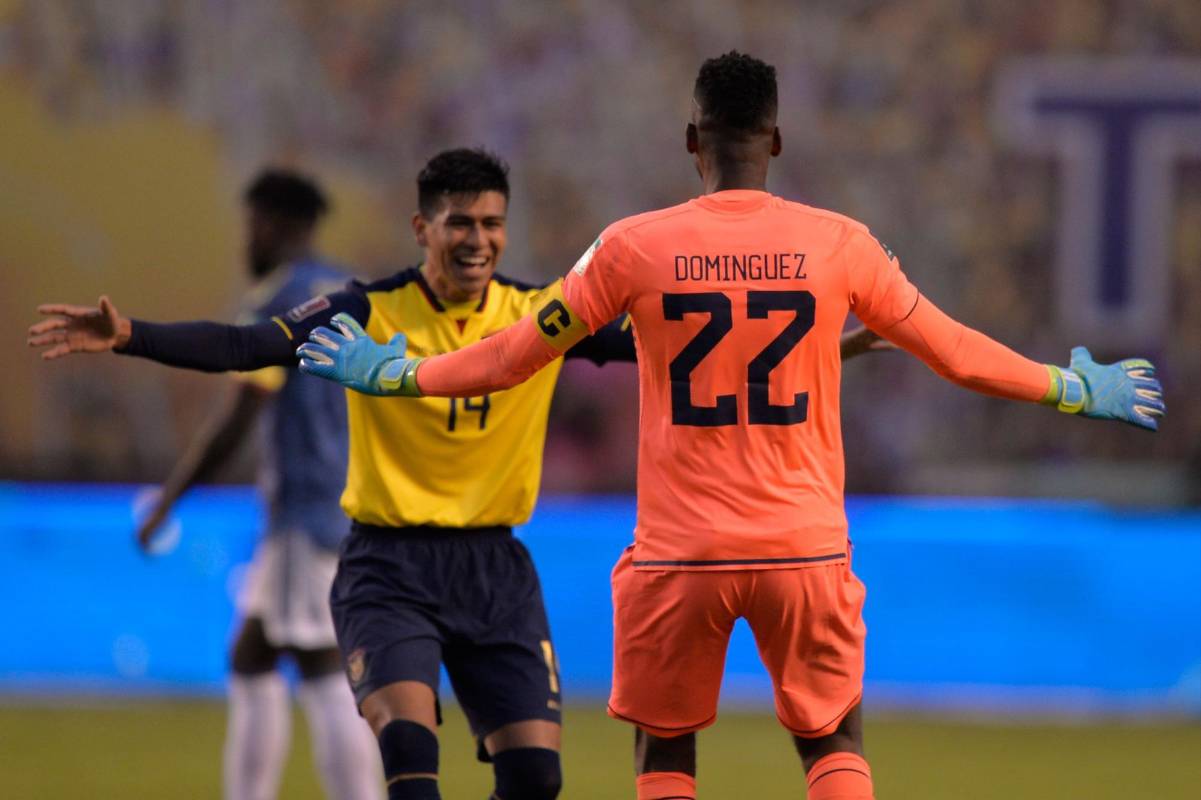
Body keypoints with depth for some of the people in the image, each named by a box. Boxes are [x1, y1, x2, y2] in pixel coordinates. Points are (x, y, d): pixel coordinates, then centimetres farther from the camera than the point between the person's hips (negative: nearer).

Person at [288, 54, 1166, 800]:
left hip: (680, 555, -1)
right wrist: (1077, 390, 26)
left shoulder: (634, 247, -4)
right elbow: (952, 350, 10)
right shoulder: (839, 244, -1)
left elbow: (517, 355, 5)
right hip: (805, 550, 1)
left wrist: (393, 373, 22)